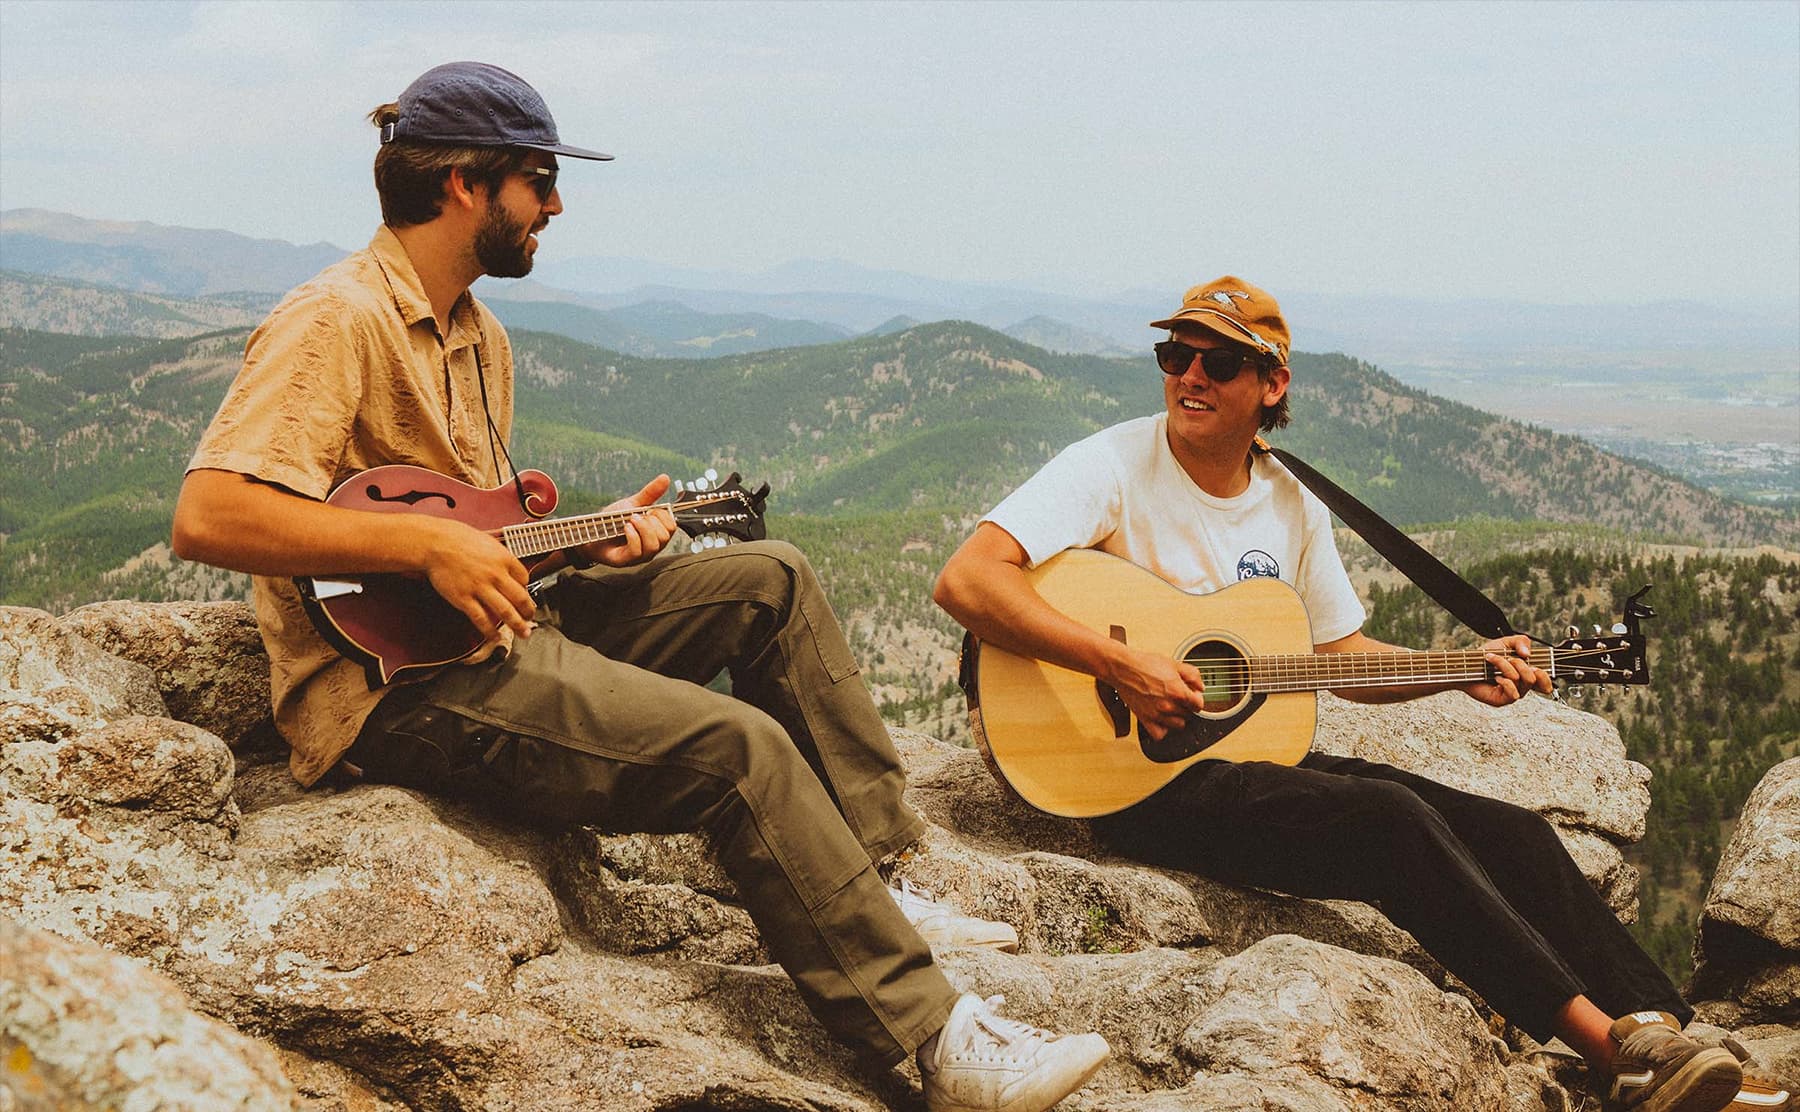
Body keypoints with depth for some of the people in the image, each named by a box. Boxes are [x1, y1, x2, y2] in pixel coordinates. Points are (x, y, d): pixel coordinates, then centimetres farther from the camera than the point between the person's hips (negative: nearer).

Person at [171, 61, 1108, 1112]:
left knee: (771, 580, 5)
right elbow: (206, 516, -27)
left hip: (501, 624, 10)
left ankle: (873, 888, 3)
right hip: (395, 681, -10)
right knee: (737, 747, -23)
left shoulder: (477, 336, 17)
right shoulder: (338, 322, -14)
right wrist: (429, 543, -29)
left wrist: (585, 539, 5)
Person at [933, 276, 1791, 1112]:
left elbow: (1340, 653, 20)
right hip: (1142, 777, -7)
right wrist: (1119, 666, -29)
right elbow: (964, 581, -23)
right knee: (1393, 820, -27)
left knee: (1509, 833, -7)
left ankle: (1662, 1037, -8)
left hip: (1259, 753, 8)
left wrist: (1459, 672, 4)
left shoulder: (1293, 507, 10)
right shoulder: (1115, 468, -11)